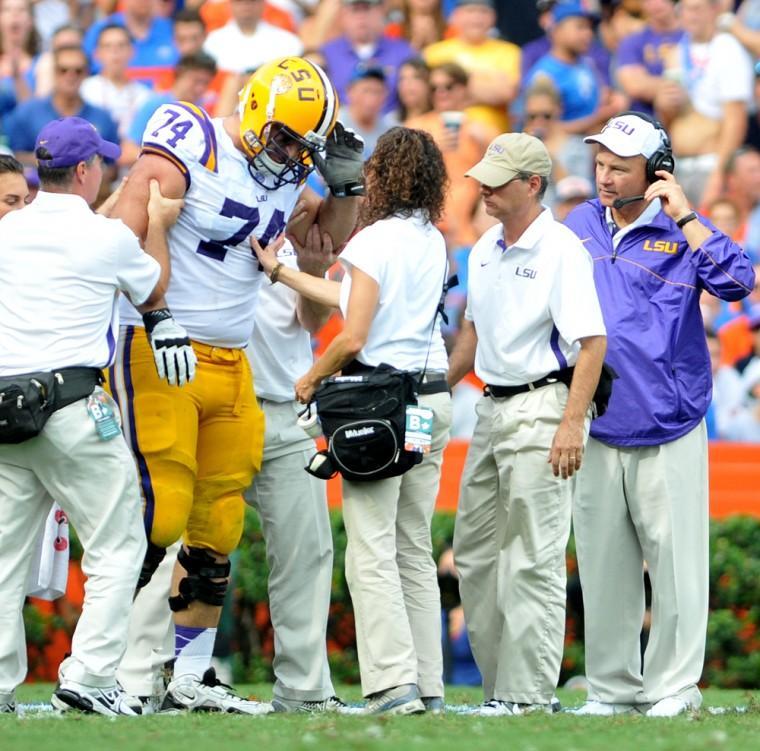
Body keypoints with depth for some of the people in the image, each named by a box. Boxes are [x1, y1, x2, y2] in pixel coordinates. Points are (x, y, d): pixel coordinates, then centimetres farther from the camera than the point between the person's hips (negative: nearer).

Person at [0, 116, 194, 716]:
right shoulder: (107, 238, -5)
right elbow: (153, 289, 15)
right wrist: (158, 223, 29)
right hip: (72, 404, -5)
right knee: (117, 544, 2)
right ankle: (89, 676, -9)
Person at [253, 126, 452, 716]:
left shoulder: (374, 241, -11)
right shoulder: (434, 243, 12)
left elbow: (353, 338, -16)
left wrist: (312, 378, 3)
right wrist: (280, 272, 32)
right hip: (433, 396, 7)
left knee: (372, 551, -6)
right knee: (416, 550, 12)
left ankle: (394, 684, -13)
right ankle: (428, 685, 10)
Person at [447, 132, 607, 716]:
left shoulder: (561, 249, -13)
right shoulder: (485, 250, 13)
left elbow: (592, 343, -17)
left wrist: (571, 424, -23)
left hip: (542, 409, -9)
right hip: (492, 407, 9)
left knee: (533, 560, -9)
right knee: (475, 556, 10)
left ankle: (529, 694, -7)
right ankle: (500, 685, 17)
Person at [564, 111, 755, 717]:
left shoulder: (681, 232, -1)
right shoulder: (576, 229, 11)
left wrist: (684, 216, -15)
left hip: (668, 431, -4)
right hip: (594, 432, 4)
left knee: (675, 561, -3)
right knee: (602, 567, 7)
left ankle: (673, 687, 4)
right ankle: (611, 687, 15)